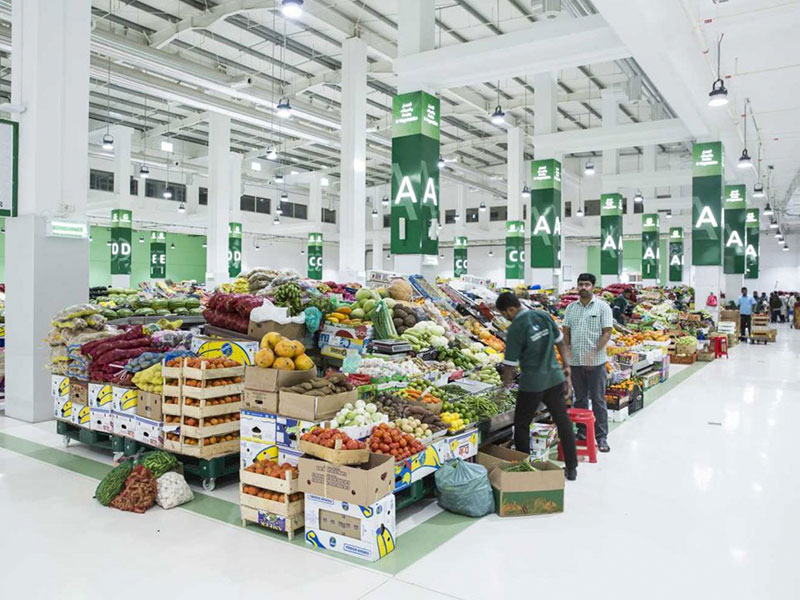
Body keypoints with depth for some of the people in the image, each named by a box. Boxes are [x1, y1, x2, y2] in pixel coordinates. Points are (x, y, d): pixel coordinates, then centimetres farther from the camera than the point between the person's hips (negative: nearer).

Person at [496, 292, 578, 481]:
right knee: (563, 422, 15)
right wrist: (566, 367, 18)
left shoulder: (516, 329, -16)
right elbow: (561, 342, 10)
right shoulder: (543, 316, 2)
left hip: (531, 383, -6)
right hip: (555, 378, 6)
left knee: (521, 426, 11)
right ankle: (571, 468, 24)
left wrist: (503, 387, 4)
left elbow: (510, 365, -11)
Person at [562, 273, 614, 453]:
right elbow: (566, 332, 12)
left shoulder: (602, 307, -2)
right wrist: (567, 351, -1)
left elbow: (607, 333, -6)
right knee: (580, 399, 13)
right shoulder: (571, 308, 10)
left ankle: (601, 437, 10)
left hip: (595, 362, -4)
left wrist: (594, 353, -15)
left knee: (598, 400, 3)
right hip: (575, 361, 4)